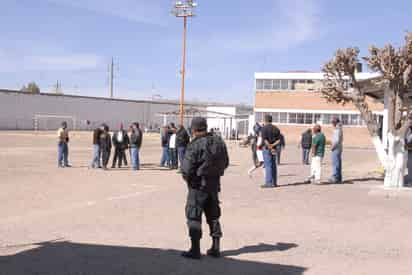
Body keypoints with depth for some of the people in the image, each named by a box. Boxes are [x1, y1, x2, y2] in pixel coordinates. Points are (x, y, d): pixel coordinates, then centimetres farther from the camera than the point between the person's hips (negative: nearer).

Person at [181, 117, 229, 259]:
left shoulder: (195, 145, -18)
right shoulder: (219, 142, 3)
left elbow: (187, 168, -20)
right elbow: (225, 163, 11)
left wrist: (188, 178, 0)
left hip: (198, 185, -6)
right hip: (214, 184, 7)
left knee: (194, 217, 2)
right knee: (213, 216, 16)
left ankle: (195, 250, 3)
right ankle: (215, 248, 20)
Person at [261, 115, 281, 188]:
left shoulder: (264, 128, -7)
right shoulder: (276, 128, 11)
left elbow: (265, 140, -16)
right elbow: (278, 140, 3)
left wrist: (270, 147, -13)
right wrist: (273, 145, -6)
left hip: (267, 148, -6)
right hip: (274, 149, 6)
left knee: (268, 166, -6)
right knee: (273, 166, 10)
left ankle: (268, 183, -6)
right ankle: (274, 182, 13)